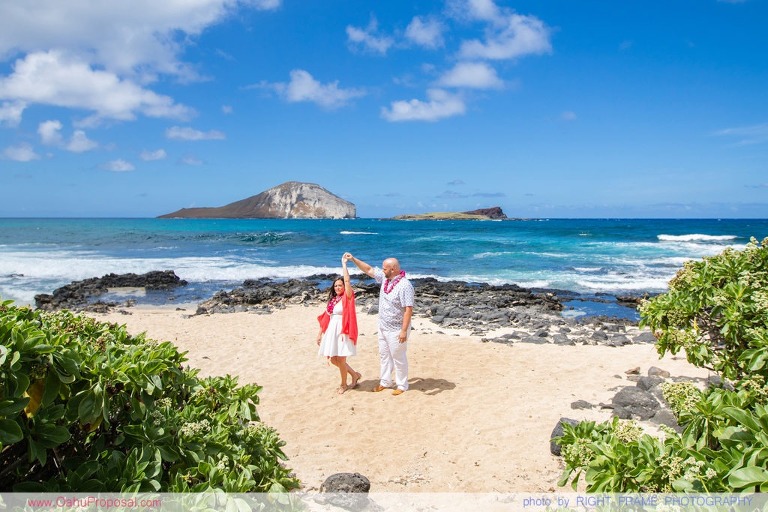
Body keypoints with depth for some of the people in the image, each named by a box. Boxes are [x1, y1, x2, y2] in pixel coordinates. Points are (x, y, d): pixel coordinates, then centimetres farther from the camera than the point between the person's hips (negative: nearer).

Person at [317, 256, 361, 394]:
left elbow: (347, 280, -19)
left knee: (341, 359, -2)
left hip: (343, 331, -7)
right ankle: (355, 375, 29)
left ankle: (344, 384, 19)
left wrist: (344, 263, -14)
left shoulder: (347, 298, -6)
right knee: (334, 360, 10)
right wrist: (320, 334, 13)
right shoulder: (332, 300, 11)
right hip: (331, 332, 7)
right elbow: (325, 318, 14)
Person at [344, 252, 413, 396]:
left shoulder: (405, 285, -25)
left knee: (398, 357, 4)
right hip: (383, 327, 9)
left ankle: (402, 385, 19)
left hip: (396, 330, -8)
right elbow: (368, 270, 13)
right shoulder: (385, 278, 0)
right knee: (384, 355, 18)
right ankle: (385, 381, 33)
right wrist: (353, 259, 6)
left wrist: (404, 330, -27)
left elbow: (408, 310, -26)